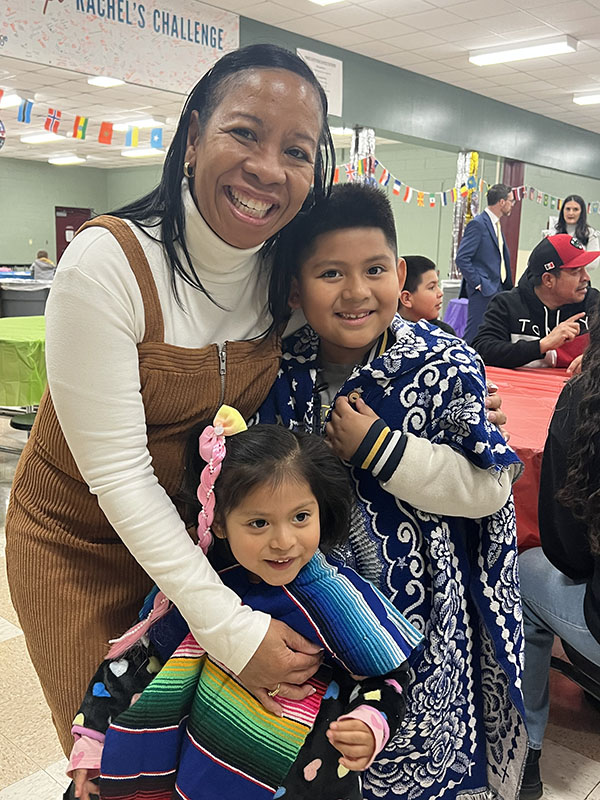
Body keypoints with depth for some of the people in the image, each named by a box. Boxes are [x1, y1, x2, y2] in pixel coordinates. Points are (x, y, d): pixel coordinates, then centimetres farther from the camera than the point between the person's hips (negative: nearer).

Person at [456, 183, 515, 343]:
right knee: (474, 334, -7)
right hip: (482, 290, -9)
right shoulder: (478, 224, -12)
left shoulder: (496, 224, 16)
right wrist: (478, 283, -17)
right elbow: (462, 258, -18)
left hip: (496, 288, 9)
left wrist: (508, 286, 14)